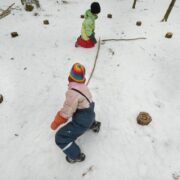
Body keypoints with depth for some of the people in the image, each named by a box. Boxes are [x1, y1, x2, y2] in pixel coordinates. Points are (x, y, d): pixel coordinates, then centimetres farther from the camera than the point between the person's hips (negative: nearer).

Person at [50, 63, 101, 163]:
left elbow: (66, 112, -26)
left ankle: (76, 156, 17)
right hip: (90, 114, 8)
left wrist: (55, 123, -11)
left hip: (81, 122, -8)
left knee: (61, 137, 0)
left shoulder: (73, 93, -31)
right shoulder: (83, 87, -6)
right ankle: (94, 124, 54)